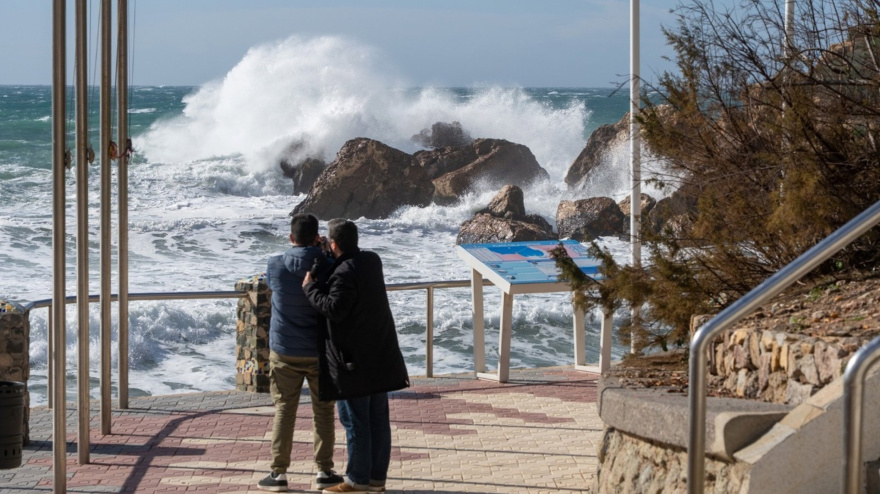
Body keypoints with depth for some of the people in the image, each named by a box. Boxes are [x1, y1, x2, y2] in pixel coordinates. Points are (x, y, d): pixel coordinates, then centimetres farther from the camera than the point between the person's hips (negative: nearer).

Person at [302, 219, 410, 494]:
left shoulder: (345, 272, -20)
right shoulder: (372, 261, 6)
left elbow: (334, 309, -24)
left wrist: (310, 287, -12)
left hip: (353, 358, -8)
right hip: (379, 355, 8)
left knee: (355, 420, -1)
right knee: (378, 417, 11)